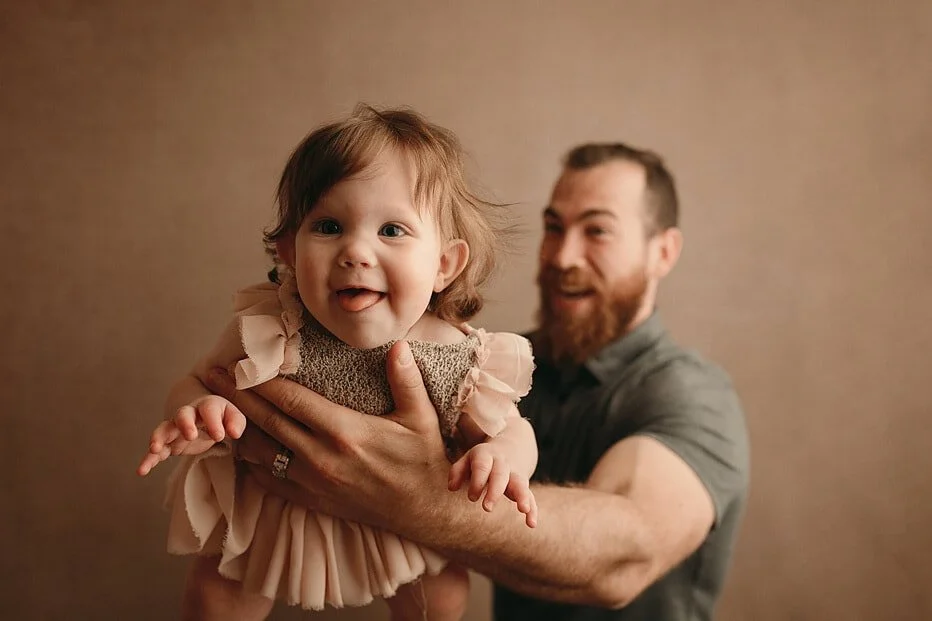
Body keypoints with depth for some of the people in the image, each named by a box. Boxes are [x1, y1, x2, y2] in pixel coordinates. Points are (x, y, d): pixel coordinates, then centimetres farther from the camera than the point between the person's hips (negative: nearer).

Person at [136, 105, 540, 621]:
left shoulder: (464, 361, -26)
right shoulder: (270, 335, -27)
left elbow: (511, 426, -9)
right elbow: (195, 385, -12)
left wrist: (506, 453, -34)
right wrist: (196, 412, -38)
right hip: (274, 517, 0)